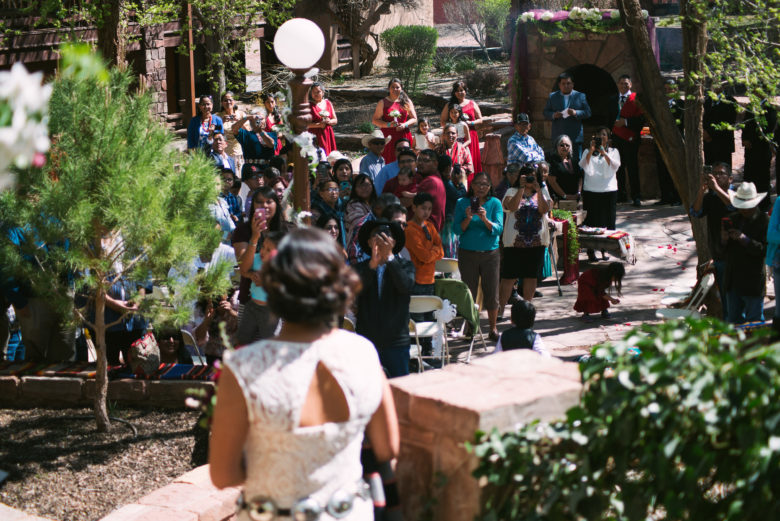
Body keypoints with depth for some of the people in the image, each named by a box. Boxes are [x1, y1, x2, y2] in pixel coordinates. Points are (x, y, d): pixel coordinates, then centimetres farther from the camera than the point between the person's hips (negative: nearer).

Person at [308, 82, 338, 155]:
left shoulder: (328, 103, 12)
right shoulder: (309, 105, -3)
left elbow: (335, 120, 15)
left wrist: (329, 121, -7)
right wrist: (318, 124, -18)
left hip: (328, 135, 5)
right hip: (315, 135, -5)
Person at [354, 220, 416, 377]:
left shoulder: (405, 266, 4)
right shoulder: (361, 268, 5)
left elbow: (406, 286, -17)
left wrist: (389, 257, -23)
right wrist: (373, 264, -26)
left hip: (396, 341, -1)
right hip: (367, 340, 1)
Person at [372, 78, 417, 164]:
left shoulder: (407, 102, 11)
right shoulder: (383, 102, 7)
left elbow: (414, 119, 12)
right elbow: (374, 120, 3)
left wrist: (404, 125, -8)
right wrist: (388, 124, -13)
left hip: (403, 137, 1)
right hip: (388, 137, -1)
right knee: (388, 162, -8)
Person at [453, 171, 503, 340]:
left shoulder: (495, 203, 1)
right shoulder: (462, 203, 1)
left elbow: (498, 229, -8)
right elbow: (457, 230, -4)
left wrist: (485, 219, -25)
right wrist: (468, 218, -21)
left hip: (490, 254, 0)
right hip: (468, 254, 0)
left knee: (491, 293, 2)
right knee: (468, 293, 3)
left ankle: (493, 328, 14)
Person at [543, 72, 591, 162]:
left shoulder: (580, 96, 8)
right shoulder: (552, 97, 12)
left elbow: (588, 112, 3)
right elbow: (545, 112, 9)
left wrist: (576, 113, -16)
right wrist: (553, 115, -13)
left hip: (575, 137, -1)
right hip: (558, 137, 1)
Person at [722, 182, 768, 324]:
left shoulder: (764, 221, -10)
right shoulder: (732, 219, 8)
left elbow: (765, 250, -19)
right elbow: (722, 250, 9)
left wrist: (745, 240, -26)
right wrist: (724, 240, -12)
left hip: (753, 282, -6)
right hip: (733, 280, 6)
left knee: (755, 322, 3)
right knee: (734, 320, 15)